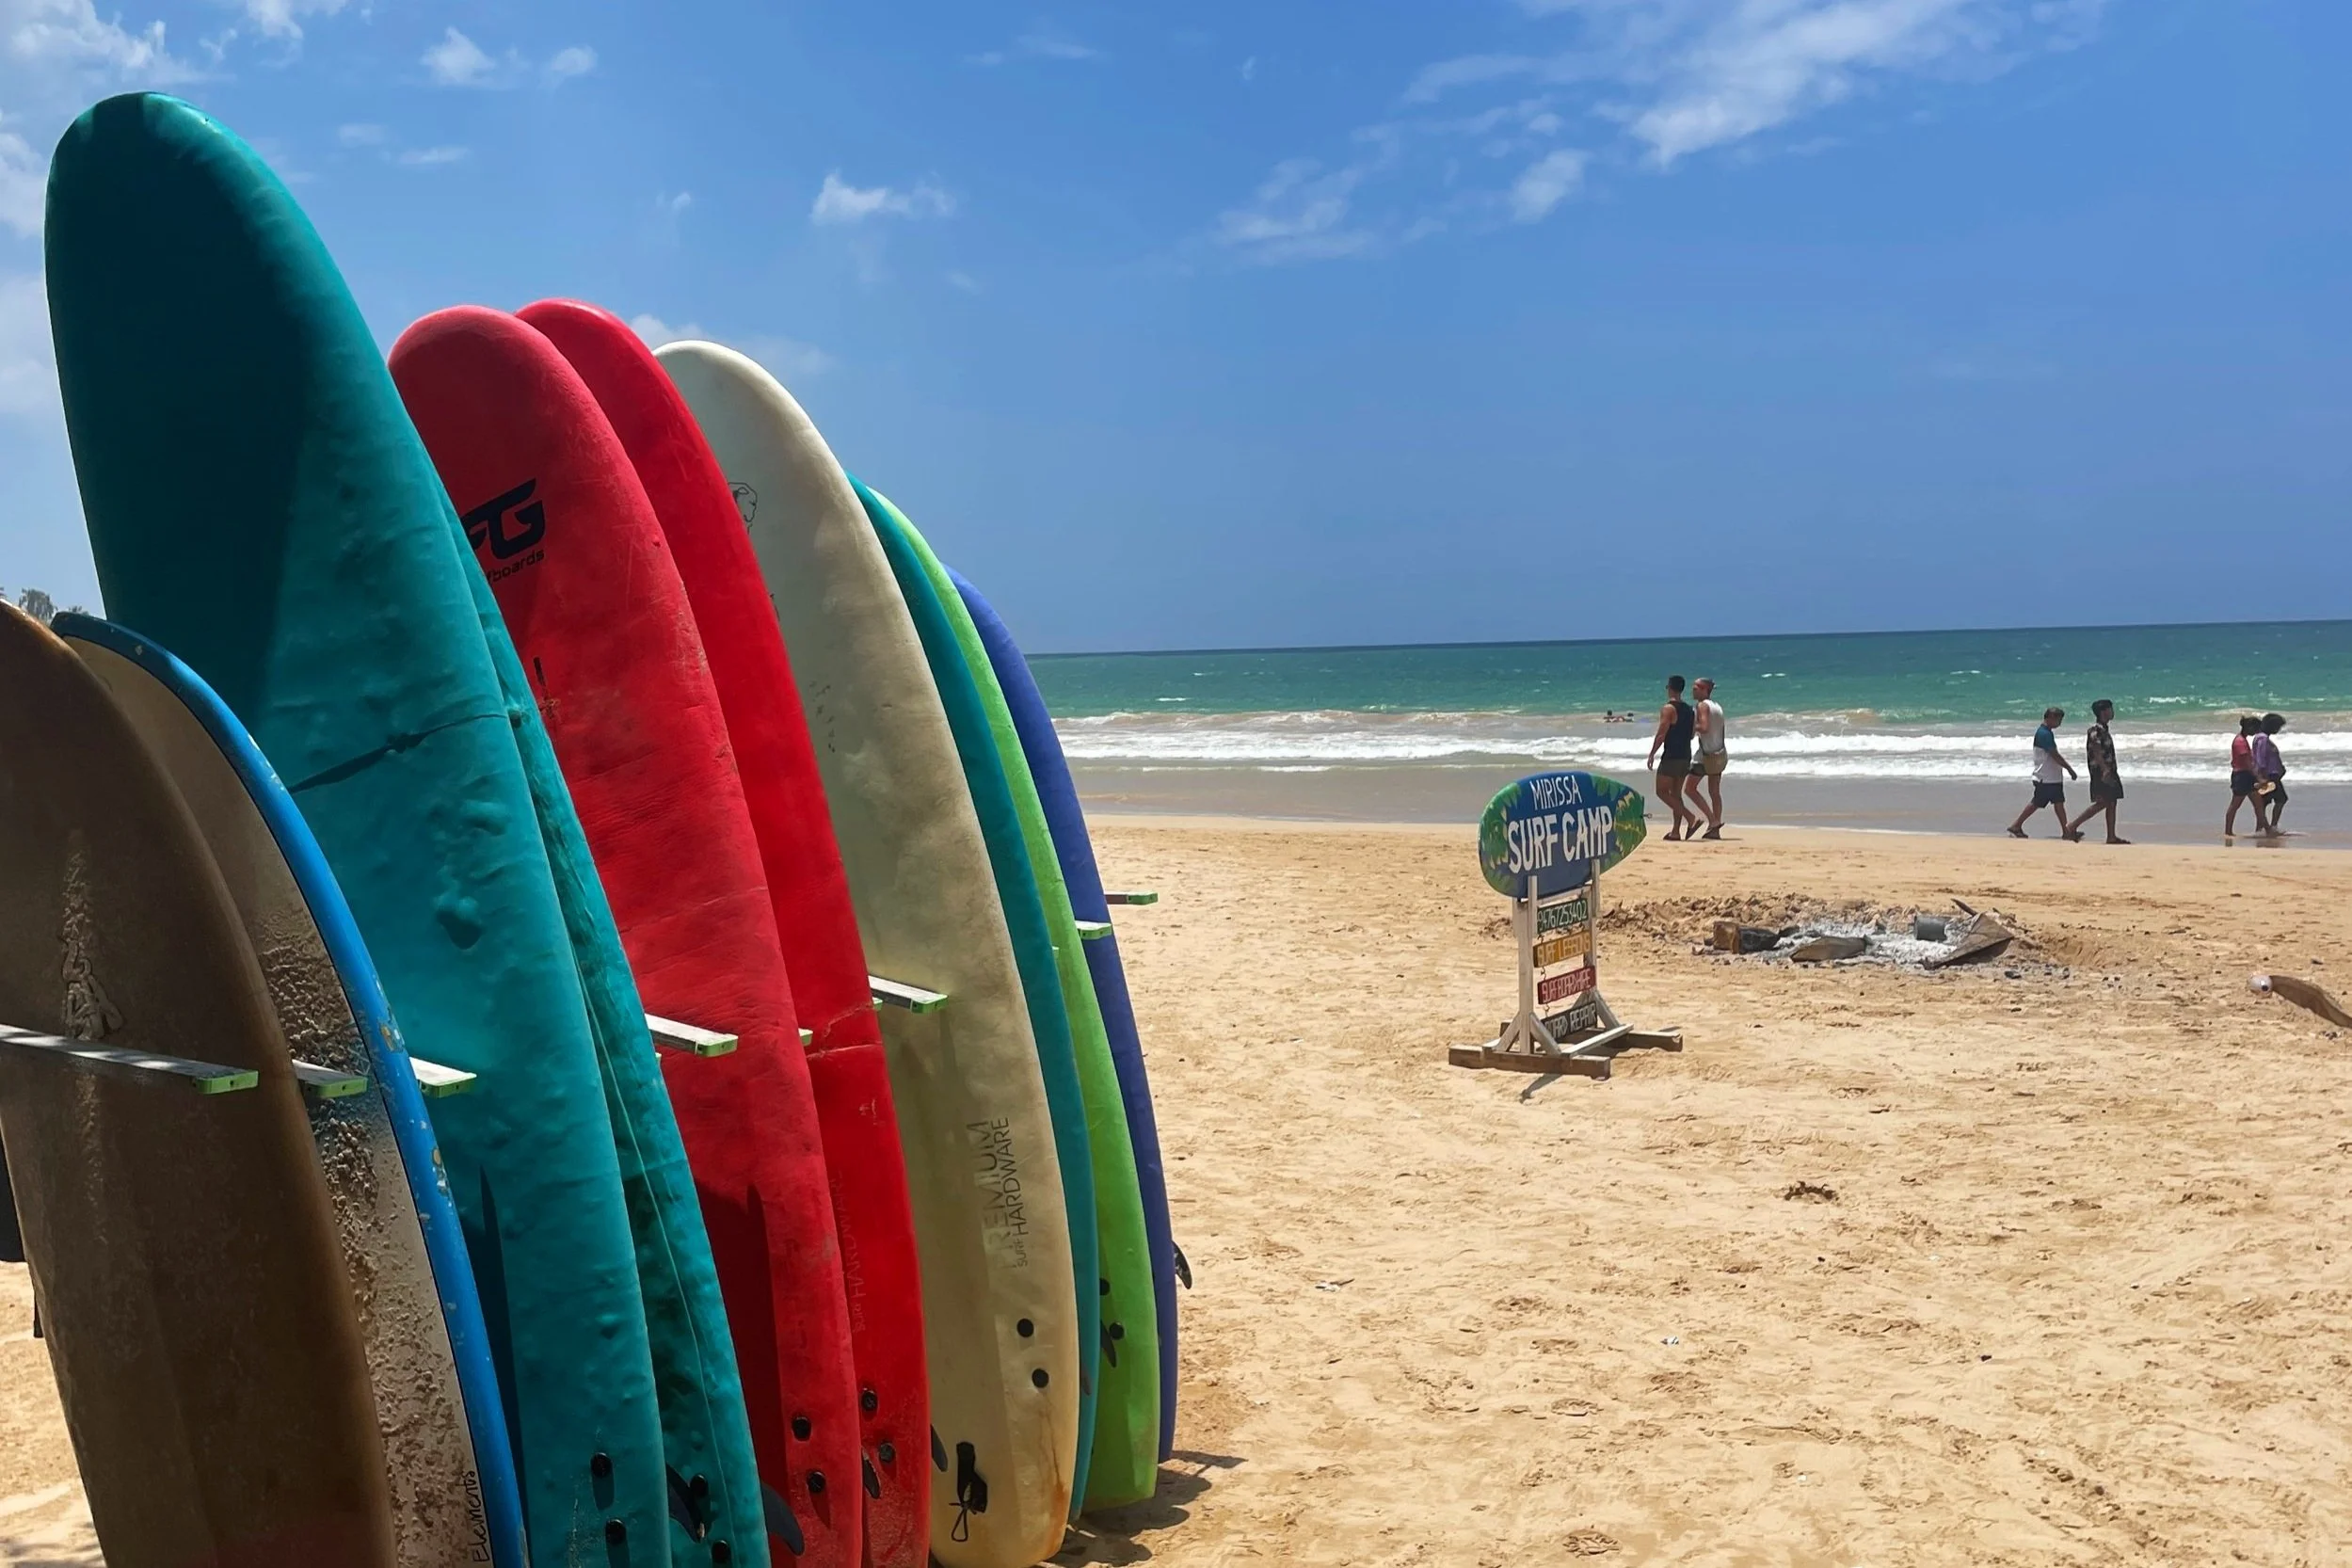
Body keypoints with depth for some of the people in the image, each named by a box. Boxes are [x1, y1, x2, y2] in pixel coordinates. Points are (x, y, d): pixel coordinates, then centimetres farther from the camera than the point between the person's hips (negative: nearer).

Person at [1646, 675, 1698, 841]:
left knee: (1662, 791, -3)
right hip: (1686, 757, 8)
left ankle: (1691, 818, -16)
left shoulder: (1668, 709, -12)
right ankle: (1676, 831, 9)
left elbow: (1661, 735, -17)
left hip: (1671, 757, -8)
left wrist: (1651, 755, -12)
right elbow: (1692, 734, 17)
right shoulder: (1689, 710, 12)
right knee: (1676, 793, 13)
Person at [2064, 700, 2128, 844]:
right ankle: (2072, 826, -10)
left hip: (2108, 771, 10)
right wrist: (2105, 770, -30)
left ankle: (2111, 837, 7)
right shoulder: (2096, 730, -13)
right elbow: (2096, 752, -22)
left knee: (2111, 803, 7)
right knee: (2102, 803, -12)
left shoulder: (2104, 729, 17)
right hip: (2100, 772, -10)